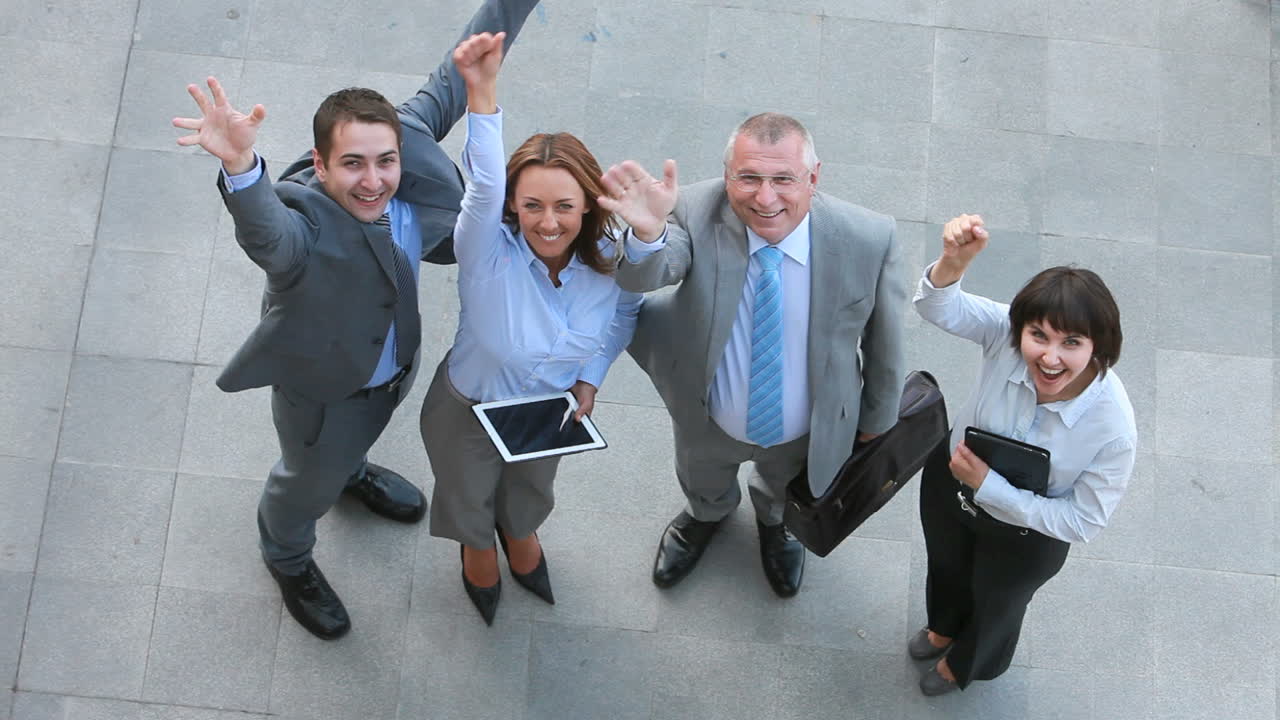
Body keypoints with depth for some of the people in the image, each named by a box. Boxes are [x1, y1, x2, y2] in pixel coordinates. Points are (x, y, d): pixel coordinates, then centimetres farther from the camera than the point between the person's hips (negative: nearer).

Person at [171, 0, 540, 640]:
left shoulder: (406, 139, -30)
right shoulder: (301, 224, -46)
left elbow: (453, 80, -18)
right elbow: (268, 237, -69)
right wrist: (240, 167, -90)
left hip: (395, 363, 5)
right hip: (324, 385, -5)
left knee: (358, 438, 39)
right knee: (311, 482, 27)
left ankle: (351, 472, 76)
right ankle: (287, 558, 61)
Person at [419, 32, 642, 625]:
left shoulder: (611, 261, -28)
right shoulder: (488, 252, -39)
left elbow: (624, 314, -4)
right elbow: (484, 183, -60)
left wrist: (590, 381, -14)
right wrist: (481, 89, -75)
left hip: (550, 411, 3)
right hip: (470, 411, -3)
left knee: (530, 492, 36)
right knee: (468, 497, 30)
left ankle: (519, 537, 71)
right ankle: (478, 549, 66)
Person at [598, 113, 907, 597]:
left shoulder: (870, 240, -32)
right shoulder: (698, 213, -32)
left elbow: (884, 339, -15)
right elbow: (644, 277, -48)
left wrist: (877, 421, 1)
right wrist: (647, 234, -72)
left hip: (806, 435, 0)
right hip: (708, 422, 0)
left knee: (786, 494, 36)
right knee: (703, 485, 36)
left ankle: (775, 522, 73)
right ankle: (707, 515, 73)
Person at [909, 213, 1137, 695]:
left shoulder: (1113, 428, -40)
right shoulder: (1006, 332, -34)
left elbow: (1084, 521, -30)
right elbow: (938, 307, -32)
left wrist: (989, 487, -34)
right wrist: (953, 261, -54)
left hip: (1025, 535, -2)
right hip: (950, 482, 3)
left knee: (997, 602, 32)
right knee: (946, 565, 36)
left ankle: (965, 664, 69)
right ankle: (943, 628, 73)